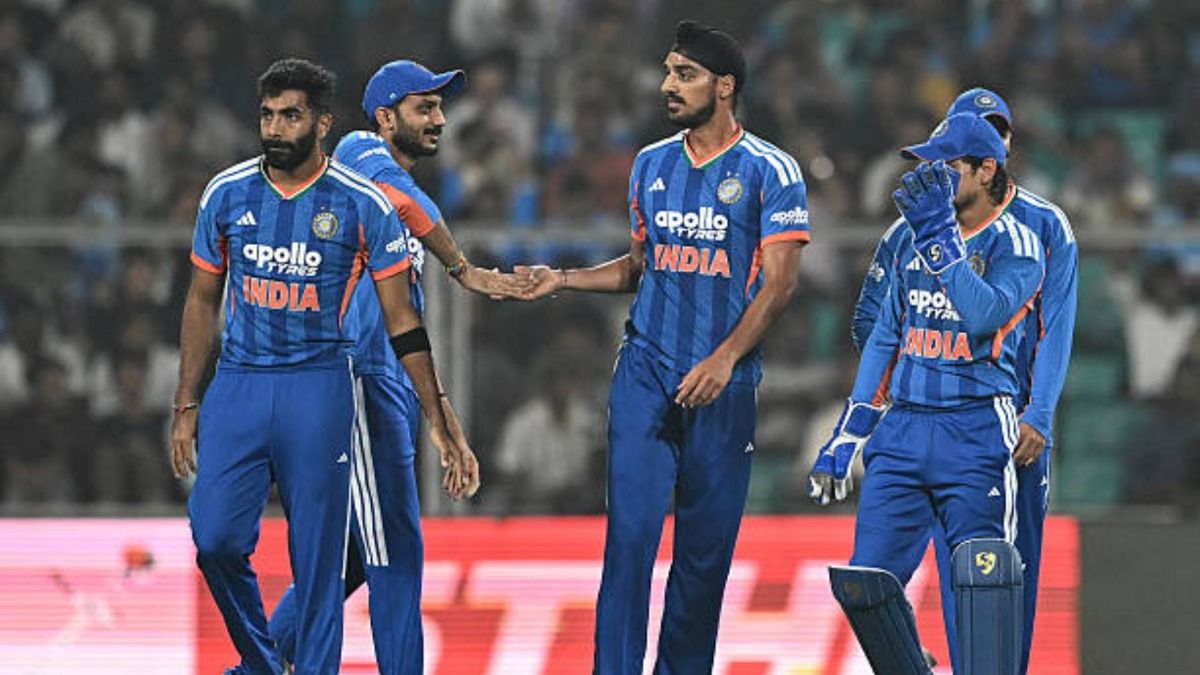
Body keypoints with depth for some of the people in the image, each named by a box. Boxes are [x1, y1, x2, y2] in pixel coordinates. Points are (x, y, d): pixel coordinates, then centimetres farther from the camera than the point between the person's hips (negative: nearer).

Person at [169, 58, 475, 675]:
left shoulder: (363, 206, -4)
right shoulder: (227, 195, 4)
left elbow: (401, 322, 0)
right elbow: (203, 302, 13)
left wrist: (438, 421, -3)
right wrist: (186, 407, 11)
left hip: (319, 391, -2)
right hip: (237, 388, 2)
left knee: (317, 554, -1)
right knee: (215, 538, -5)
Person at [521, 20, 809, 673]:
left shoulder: (770, 171, -3)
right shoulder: (651, 165, 12)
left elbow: (780, 281, -8)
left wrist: (724, 360, -19)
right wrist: (565, 279, 8)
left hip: (723, 386, -3)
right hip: (645, 374, 3)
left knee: (706, 547, 2)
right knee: (629, 534, -8)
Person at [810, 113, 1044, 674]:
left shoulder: (1016, 245, -3)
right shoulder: (910, 238, 15)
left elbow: (983, 316, -21)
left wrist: (941, 237, -21)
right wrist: (846, 436, 14)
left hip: (976, 433, -6)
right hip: (903, 428, 6)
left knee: (983, 572, -19)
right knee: (862, 583, -3)